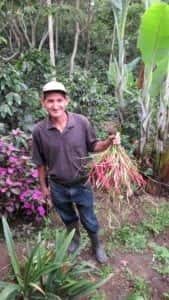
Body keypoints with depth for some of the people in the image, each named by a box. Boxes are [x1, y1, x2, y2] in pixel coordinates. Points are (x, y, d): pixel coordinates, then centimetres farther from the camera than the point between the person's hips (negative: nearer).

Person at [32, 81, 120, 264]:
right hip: (58, 187, 1)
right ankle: (75, 239, 58)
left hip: (81, 185, -1)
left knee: (89, 220, 19)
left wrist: (109, 142, -23)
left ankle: (96, 245, 48)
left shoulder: (82, 122, -17)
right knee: (68, 219, 27)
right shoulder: (39, 130, -15)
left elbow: (93, 146, -3)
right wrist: (43, 186, 6)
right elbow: (40, 163, -3)